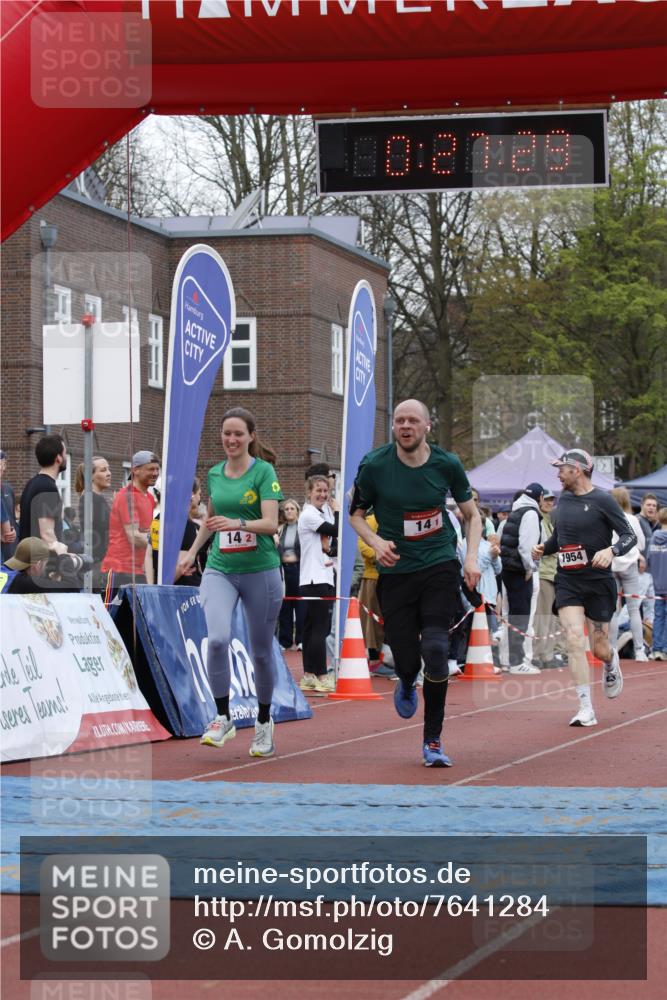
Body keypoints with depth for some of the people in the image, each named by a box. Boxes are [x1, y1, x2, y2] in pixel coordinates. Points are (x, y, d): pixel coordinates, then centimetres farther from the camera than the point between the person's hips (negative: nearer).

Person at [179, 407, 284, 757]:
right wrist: (192, 551, 24)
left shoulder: (264, 471, -6)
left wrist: (237, 524, -31)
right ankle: (222, 718, -11)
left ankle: (264, 722, 26)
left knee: (261, 651, 6)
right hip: (219, 569, 3)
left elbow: (271, 523, -16)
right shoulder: (214, 474, 8)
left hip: (260, 570, -3)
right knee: (217, 638, -21)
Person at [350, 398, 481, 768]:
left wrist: (472, 557, -4)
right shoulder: (374, 465, -6)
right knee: (406, 658, -1)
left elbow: (471, 515, 11)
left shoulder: (446, 464, -3)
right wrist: (375, 541, -12)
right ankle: (407, 685, 42)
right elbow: (356, 513, 7)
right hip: (396, 569, 0)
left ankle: (432, 740, -1)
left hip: (439, 564, 0)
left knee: (435, 648, -15)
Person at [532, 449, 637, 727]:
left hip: (598, 582, -4)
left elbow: (630, 536, -9)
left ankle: (611, 662, 43)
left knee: (599, 649, 3)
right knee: (574, 639, -15)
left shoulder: (602, 500, -8)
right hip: (567, 582, 4)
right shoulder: (564, 500, 9)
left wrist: (611, 550, -27)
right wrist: (544, 548, 4)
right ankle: (586, 709, -13)